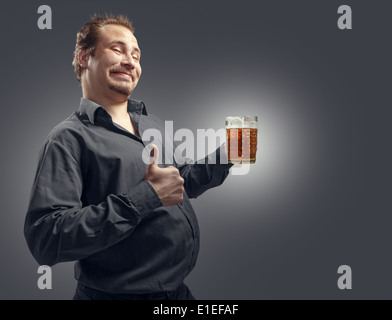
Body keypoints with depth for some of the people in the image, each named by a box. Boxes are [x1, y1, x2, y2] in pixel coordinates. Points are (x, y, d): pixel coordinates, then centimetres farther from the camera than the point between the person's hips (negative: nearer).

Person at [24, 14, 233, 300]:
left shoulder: (154, 125, 6)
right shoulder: (70, 138, -16)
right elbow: (44, 240, -26)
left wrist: (226, 154, 4)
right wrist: (146, 196, -27)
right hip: (116, 293, -6)